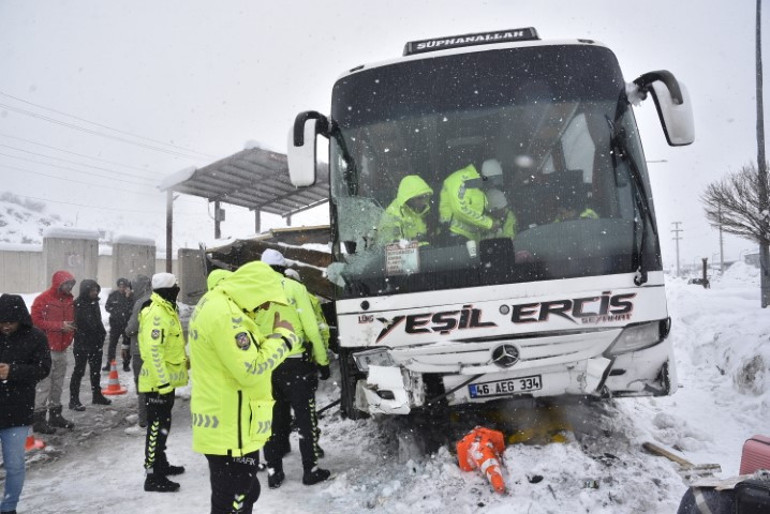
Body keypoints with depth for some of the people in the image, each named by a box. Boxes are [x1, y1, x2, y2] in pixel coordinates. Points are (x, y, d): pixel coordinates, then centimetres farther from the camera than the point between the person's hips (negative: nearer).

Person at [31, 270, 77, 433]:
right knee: (44, 383, -6)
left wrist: (71, 327, 3)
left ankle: (55, 414, 22)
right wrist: (60, 326, -20)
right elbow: (36, 321, -15)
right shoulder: (43, 299, -10)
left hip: (62, 348, 7)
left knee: (58, 383, 13)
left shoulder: (70, 300, 11)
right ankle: (38, 418, 0)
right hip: (46, 348, -7)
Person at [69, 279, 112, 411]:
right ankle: (74, 400, 2)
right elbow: (77, 323, -18)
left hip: (96, 343, 8)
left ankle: (97, 395, 29)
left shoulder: (94, 302, 10)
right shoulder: (78, 304, -15)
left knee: (96, 370, 17)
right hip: (82, 344, -8)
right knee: (79, 371, -3)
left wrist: (102, 333, 10)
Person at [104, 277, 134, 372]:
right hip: (115, 323, 2)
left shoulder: (132, 295, -7)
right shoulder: (113, 295, 2)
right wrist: (114, 311, -7)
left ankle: (126, 364, 15)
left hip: (127, 323, -2)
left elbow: (133, 308, -17)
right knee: (112, 344, 4)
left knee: (127, 345, 5)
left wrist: (128, 297, -24)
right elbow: (107, 306, 9)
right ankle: (109, 364, 12)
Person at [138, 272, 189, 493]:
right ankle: (153, 477, 3)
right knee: (157, 427, -4)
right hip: (158, 383, -10)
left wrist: (185, 360, 25)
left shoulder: (166, 311, 12)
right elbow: (153, 350, -28)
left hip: (166, 380, 10)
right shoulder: (157, 314, -22)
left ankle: (161, 463, 34)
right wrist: (163, 381, -28)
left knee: (162, 424, 20)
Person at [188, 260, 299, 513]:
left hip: (227, 425, 11)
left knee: (245, 493, 25)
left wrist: (271, 338, 3)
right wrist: (281, 336, -13)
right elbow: (251, 371, -24)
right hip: (231, 430, -11)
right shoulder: (225, 312, -23)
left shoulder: (215, 303, 12)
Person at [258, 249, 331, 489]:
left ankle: (274, 472, 18)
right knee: (306, 418, 9)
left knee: (274, 419, 14)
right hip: (295, 363, -3)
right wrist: (323, 361, -1)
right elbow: (312, 328, -9)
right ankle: (311, 469, 14)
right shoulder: (295, 288, -7)